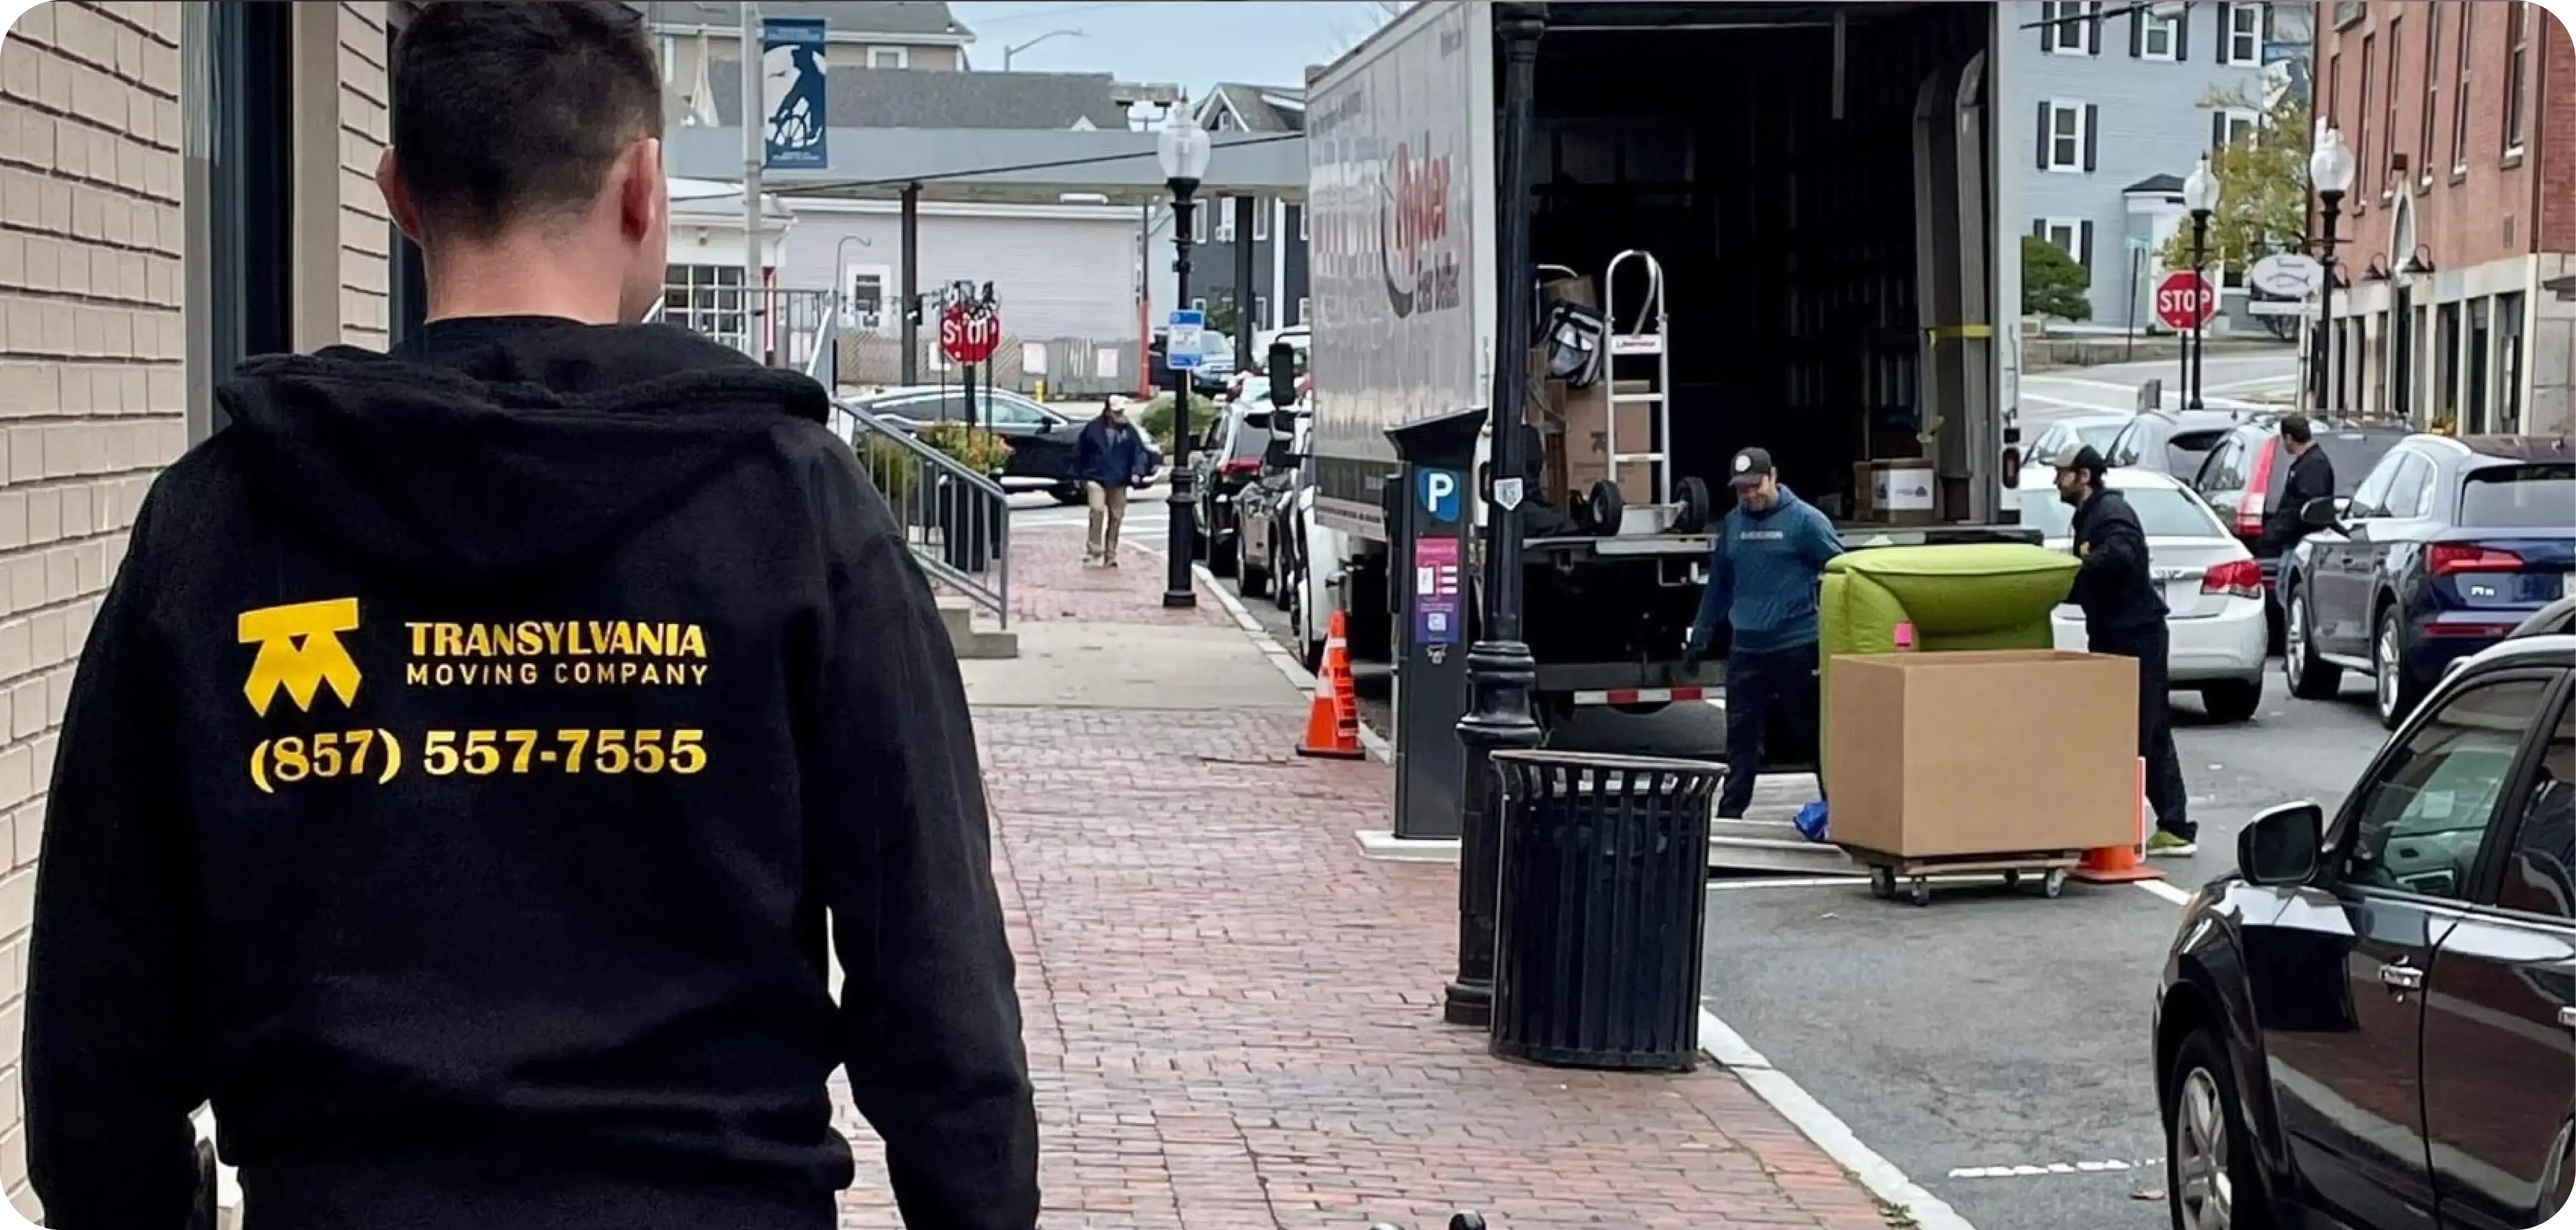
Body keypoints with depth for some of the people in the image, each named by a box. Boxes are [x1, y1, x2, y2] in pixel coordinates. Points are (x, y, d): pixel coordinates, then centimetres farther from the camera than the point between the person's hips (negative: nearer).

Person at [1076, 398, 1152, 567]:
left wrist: (1137, 472, -16)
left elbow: (1140, 453, 1)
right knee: (1098, 510, -23)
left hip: (1119, 483, 3)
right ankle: (1094, 547, -15)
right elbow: (1079, 452, 9)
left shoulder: (1130, 432, 3)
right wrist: (1080, 475, 11)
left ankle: (1110, 554, 17)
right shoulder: (1093, 429, -1)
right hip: (1096, 478, -3)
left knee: (1116, 518, 6)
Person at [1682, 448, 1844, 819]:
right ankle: (1730, 812, 9)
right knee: (1741, 732, 5)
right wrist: (1699, 638, 18)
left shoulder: (1805, 520, -5)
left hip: (1797, 646, -5)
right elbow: (1718, 583, 19)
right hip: (1747, 649, 5)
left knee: (1813, 732, 2)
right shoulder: (1733, 523, 11)